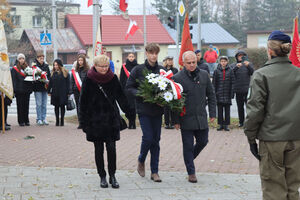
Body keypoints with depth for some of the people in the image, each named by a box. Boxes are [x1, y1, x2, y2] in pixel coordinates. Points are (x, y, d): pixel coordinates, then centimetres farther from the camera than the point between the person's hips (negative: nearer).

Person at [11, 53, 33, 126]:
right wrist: (14, 89, -14)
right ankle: (21, 121, 4)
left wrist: (30, 88, 1)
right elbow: (13, 80, -5)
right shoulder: (14, 69, 0)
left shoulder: (27, 67, 14)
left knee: (26, 105, 7)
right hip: (19, 90, -4)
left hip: (27, 90, 4)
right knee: (20, 106, 0)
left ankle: (26, 120, 13)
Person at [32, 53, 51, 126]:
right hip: (37, 88, -4)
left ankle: (44, 119, 14)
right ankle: (39, 119, 3)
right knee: (39, 104, -3)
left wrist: (47, 82, -2)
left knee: (44, 104, 8)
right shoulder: (34, 66, -4)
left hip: (45, 87, 4)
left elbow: (49, 76, 13)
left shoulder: (46, 66, 9)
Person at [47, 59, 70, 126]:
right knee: (56, 106, 6)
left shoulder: (65, 73, -1)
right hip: (55, 93, 3)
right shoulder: (53, 73, 8)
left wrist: (68, 92, -5)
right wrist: (49, 91, 7)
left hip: (63, 93, -3)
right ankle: (57, 121, 11)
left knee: (62, 106, 3)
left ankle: (62, 120, 10)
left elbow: (68, 83, -1)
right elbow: (50, 83, 11)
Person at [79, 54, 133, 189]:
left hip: (111, 119, 1)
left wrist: (129, 113, 3)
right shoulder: (89, 80, -4)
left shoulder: (113, 78, 2)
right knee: (99, 149, 6)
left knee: (111, 148, -4)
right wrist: (84, 122, -5)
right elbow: (83, 102, -1)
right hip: (95, 120, -1)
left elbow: (121, 97, 8)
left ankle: (112, 176, 8)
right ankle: (102, 177, 16)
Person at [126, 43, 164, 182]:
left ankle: (154, 172, 12)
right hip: (143, 109, -3)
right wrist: (141, 95, -15)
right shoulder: (138, 70, -2)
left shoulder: (162, 70, 6)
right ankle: (141, 160, 20)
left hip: (157, 109, 3)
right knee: (148, 137, -9)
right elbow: (129, 87, 0)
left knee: (156, 140, 4)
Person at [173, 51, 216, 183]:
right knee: (188, 146, 2)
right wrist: (176, 120, -7)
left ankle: (189, 158, 40)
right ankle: (191, 173, 13)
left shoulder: (204, 75, 4)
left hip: (201, 118, 4)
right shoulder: (178, 78, -8)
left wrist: (212, 113, 7)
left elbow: (211, 95, 12)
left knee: (203, 142, 13)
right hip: (186, 119, -4)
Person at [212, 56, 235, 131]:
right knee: (220, 110, 4)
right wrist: (214, 93, -2)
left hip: (227, 94, 0)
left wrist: (232, 93, -3)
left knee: (227, 110, 4)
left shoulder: (230, 71, 3)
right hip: (219, 94, 0)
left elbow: (232, 83, 3)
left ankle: (226, 125, 10)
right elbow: (214, 83, 4)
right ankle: (221, 124, 11)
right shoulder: (217, 71, 3)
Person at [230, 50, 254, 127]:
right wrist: (236, 67, -24)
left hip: (247, 89, -1)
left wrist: (248, 66, -25)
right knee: (240, 107, 7)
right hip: (238, 89, 1)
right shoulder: (233, 65, 8)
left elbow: (252, 72, -7)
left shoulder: (249, 64, 9)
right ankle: (241, 122, 15)